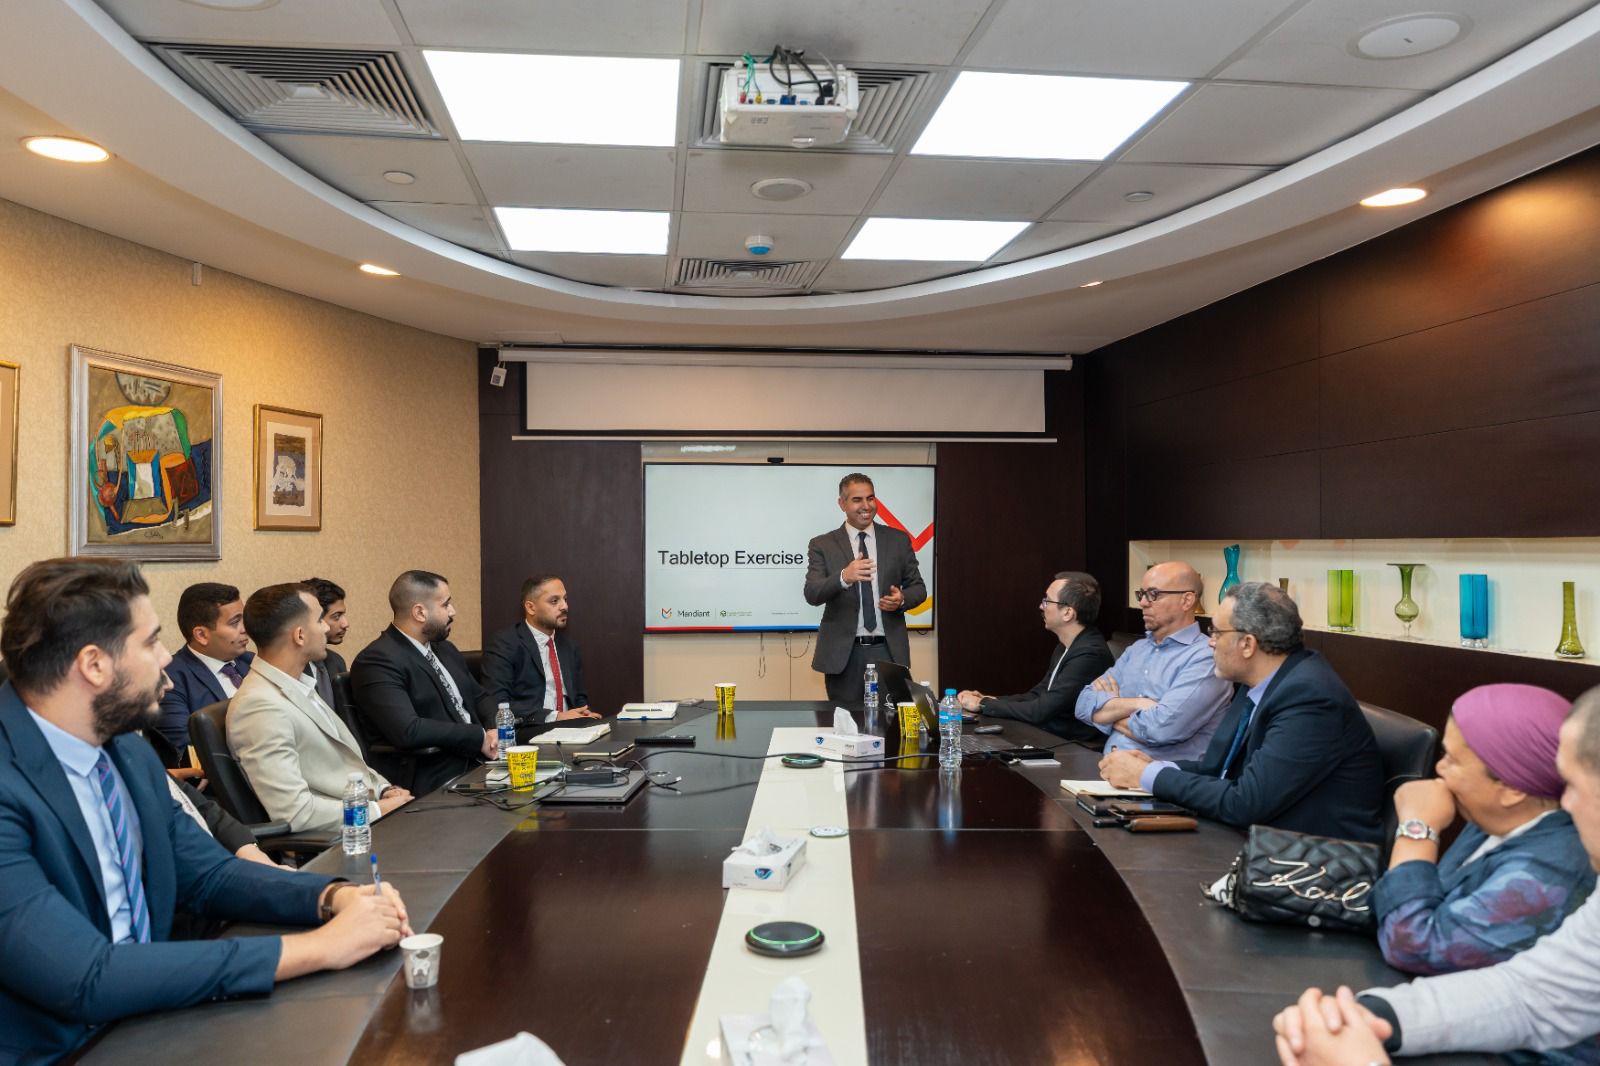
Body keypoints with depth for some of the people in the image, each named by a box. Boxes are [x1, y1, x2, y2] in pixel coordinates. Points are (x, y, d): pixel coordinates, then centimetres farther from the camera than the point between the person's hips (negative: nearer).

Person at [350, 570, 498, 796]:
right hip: (432, 783, -8)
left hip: (477, 761, 9)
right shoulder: (378, 660, -11)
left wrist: (495, 730, 0)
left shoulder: (445, 649, 17)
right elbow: (407, 730, -22)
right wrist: (480, 737, -15)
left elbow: (480, 697, 23)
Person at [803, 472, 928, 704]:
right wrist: (843, 577, -29)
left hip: (888, 650, 1)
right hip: (843, 653, -1)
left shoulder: (898, 539, 8)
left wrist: (902, 599, -11)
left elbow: (918, 587, 13)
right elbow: (812, 595, -10)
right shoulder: (822, 545, 1)